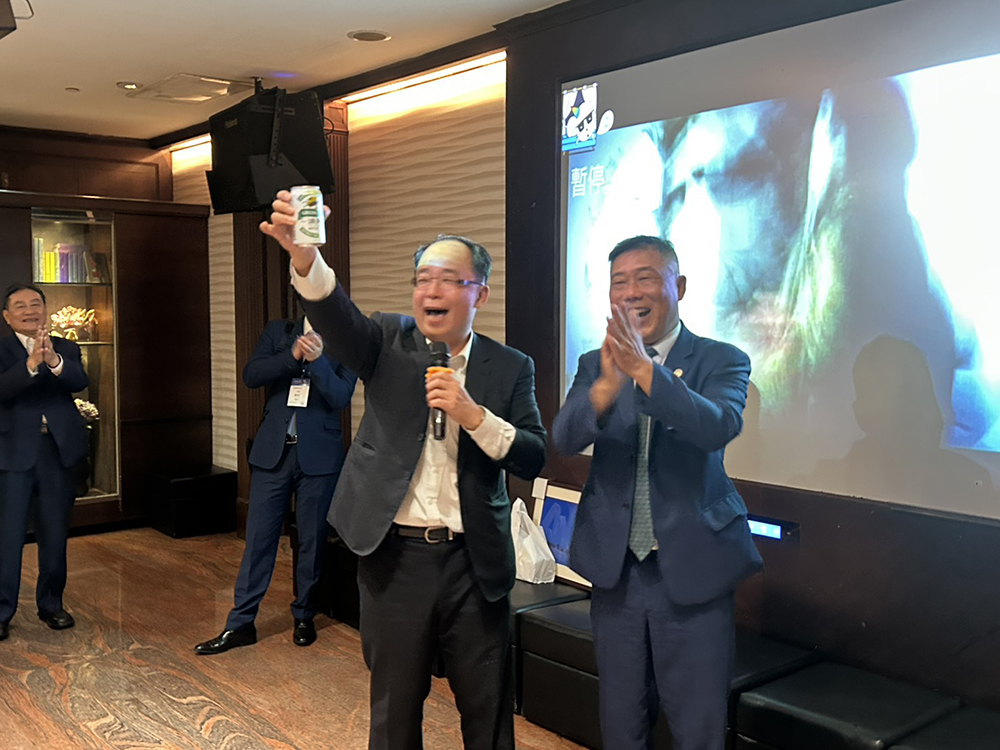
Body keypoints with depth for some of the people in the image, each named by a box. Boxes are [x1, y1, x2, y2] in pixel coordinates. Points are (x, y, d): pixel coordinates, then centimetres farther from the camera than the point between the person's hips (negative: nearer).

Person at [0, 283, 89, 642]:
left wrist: (54, 361, -31)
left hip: (59, 450, 3)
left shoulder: (66, 349, 9)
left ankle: (51, 605, 25)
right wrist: (31, 364, -34)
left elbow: (80, 381, -11)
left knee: (55, 535, 12)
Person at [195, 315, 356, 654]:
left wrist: (317, 359, -25)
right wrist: (293, 355, -17)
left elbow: (341, 397, -10)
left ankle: (304, 616, 26)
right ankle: (240, 624, 13)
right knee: (258, 537, 4)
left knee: (312, 540, 9)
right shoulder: (277, 331, 8)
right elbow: (251, 375, -4)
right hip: (273, 450, 1)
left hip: (318, 455, -1)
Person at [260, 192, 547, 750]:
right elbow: (334, 313, -20)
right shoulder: (389, 343, 0)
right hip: (396, 557, 0)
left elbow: (534, 459, -4)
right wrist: (304, 255, -40)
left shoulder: (511, 367, 2)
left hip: (474, 561, 0)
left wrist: (475, 416, -19)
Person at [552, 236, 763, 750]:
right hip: (617, 572, 3)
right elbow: (564, 438, -14)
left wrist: (644, 369, -37)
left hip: (693, 573, -2)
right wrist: (607, 385, -34)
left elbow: (718, 427, -24)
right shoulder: (595, 365, 3)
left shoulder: (722, 361, -4)